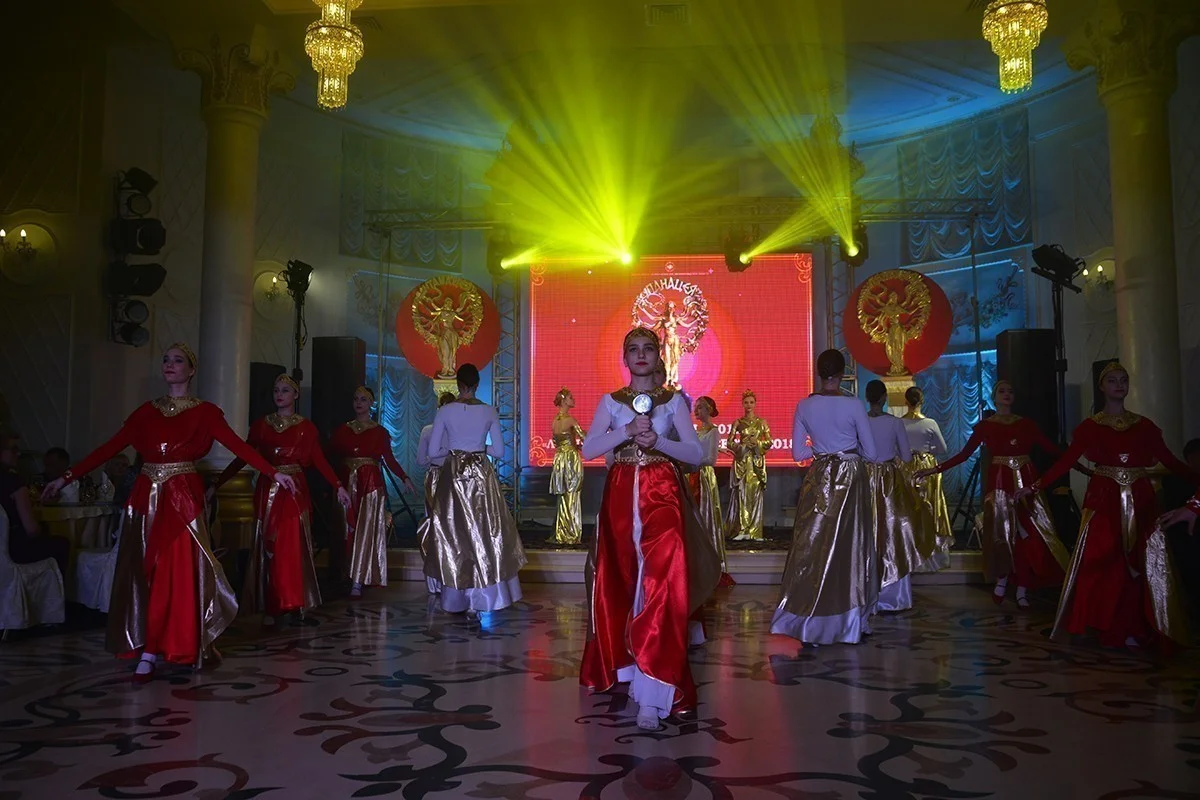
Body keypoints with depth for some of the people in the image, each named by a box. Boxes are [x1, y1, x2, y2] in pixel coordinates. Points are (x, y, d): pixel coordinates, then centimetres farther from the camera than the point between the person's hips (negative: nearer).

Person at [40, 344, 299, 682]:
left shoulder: (204, 412, 1)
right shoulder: (146, 411, 11)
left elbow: (237, 445, -8)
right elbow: (111, 447, 9)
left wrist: (273, 472, -19)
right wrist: (67, 476, 4)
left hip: (182, 499, -3)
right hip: (146, 498, 4)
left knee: (177, 572, -3)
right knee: (145, 574, 4)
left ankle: (150, 652, 5)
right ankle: (148, 648, 15)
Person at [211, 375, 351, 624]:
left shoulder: (306, 427, 2)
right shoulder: (261, 425, 7)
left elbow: (319, 460, -3)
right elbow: (242, 458, 6)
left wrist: (338, 487, -13)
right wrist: (217, 484, 0)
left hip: (295, 491, -2)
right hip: (267, 491, 2)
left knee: (293, 547, -2)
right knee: (267, 549, 3)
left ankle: (294, 604, 7)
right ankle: (270, 608, 7)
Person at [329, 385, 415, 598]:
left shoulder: (379, 431, 4)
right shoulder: (342, 430, 10)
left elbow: (389, 458, 3)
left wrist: (404, 478, -6)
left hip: (371, 483, -2)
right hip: (348, 483, 3)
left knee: (366, 530, -8)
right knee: (349, 530, 5)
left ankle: (358, 582, -10)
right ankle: (348, 577, 15)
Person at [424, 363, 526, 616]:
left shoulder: (445, 411, -4)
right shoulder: (489, 411, -1)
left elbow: (433, 451, -3)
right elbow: (498, 451, 1)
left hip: (453, 475, 0)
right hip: (481, 474, 1)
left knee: (454, 535, 8)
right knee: (485, 533, 6)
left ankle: (457, 599, 13)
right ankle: (480, 598, 6)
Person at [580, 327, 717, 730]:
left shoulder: (673, 401, 7)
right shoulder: (611, 402, 9)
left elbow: (696, 453, -1)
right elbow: (588, 449, -4)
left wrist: (658, 441, -16)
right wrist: (627, 432, -17)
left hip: (662, 494, -2)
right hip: (621, 496, 2)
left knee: (661, 582, -15)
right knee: (621, 582, 7)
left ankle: (652, 693, -16)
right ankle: (627, 663, 28)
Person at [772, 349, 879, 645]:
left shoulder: (804, 406, -2)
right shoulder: (853, 405, -10)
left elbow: (798, 453, 3)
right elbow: (871, 453, -4)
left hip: (818, 479, 2)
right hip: (850, 478, -2)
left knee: (814, 547, 8)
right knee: (849, 547, 7)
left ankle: (810, 621, 11)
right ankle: (849, 621, 15)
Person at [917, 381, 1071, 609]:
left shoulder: (1027, 424, 7)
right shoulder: (984, 425, 2)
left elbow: (1050, 447, 4)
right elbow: (964, 454, -1)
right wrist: (935, 469, -7)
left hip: (1025, 482, 2)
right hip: (999, 482, -2)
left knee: (1027, 534, 0)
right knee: (1000, 532, 1)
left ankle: (1022, 589, 8)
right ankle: (1001, 579, 21)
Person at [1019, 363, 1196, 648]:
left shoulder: (1144, 426, 10)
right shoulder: (1090, 426, 3)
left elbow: (1169, 460, 7)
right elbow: (1066, 461, -2)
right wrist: (1035, 486, -10)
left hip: (1140, 503, 2)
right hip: (1104, 502, -2)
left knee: (1142, 564, 1)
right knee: (1102, 562, -5)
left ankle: (1135, 627, 11)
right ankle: (1111, 626, 5)